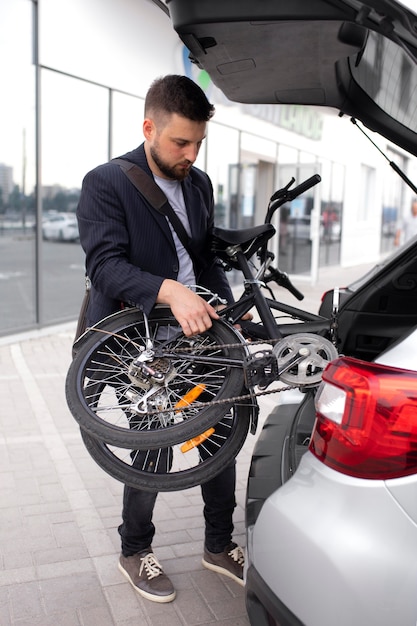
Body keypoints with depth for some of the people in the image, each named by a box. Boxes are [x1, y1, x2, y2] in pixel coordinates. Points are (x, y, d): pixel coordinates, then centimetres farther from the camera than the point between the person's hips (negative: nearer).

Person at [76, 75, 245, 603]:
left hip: (193, 333, 6)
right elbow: (105, 264, -22)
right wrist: (169, 291, -37)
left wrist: (225, 311, 1)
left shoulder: (199, 184, 10)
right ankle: (134, 553, 27)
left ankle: (219, 544, 29)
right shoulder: (105, 183, -11)